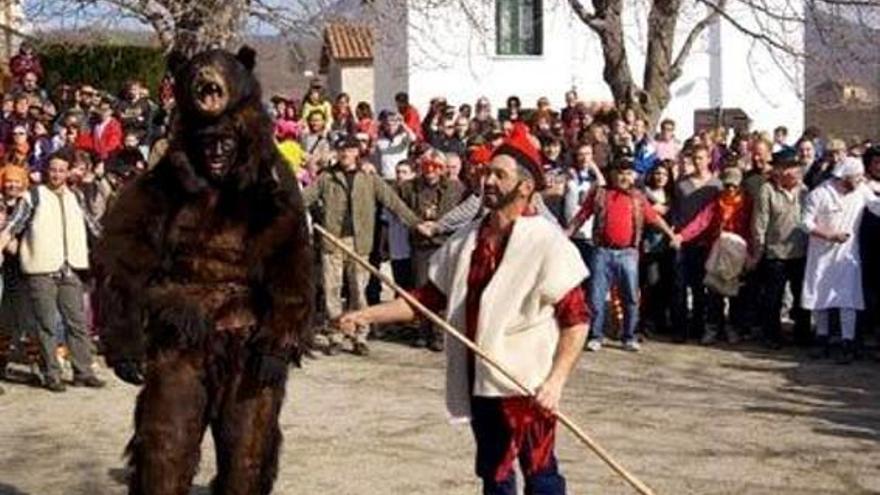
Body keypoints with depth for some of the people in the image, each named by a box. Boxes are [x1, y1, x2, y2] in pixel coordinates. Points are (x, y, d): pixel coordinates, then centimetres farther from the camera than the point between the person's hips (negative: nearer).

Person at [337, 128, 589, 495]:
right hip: (479, 382, 6)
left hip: (526, 385, -6)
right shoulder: (467, 239, 8)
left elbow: (575, 318, -12)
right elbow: (430, 297, 12)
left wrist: (556, 380, -22)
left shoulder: (547, 243, -11)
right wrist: (368, 315, 3)